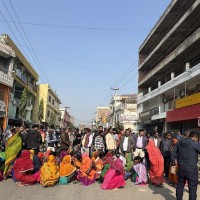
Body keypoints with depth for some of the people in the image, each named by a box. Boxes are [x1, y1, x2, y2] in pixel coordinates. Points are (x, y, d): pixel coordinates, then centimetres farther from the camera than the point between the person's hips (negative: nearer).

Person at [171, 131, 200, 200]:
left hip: (181, 167, 6)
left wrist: (173, 162, 19)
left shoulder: (179, 143, 7)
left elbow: (173, 152, 9)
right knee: (192, 187, 4)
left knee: (180, 184, 19)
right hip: (191, 168, -6)